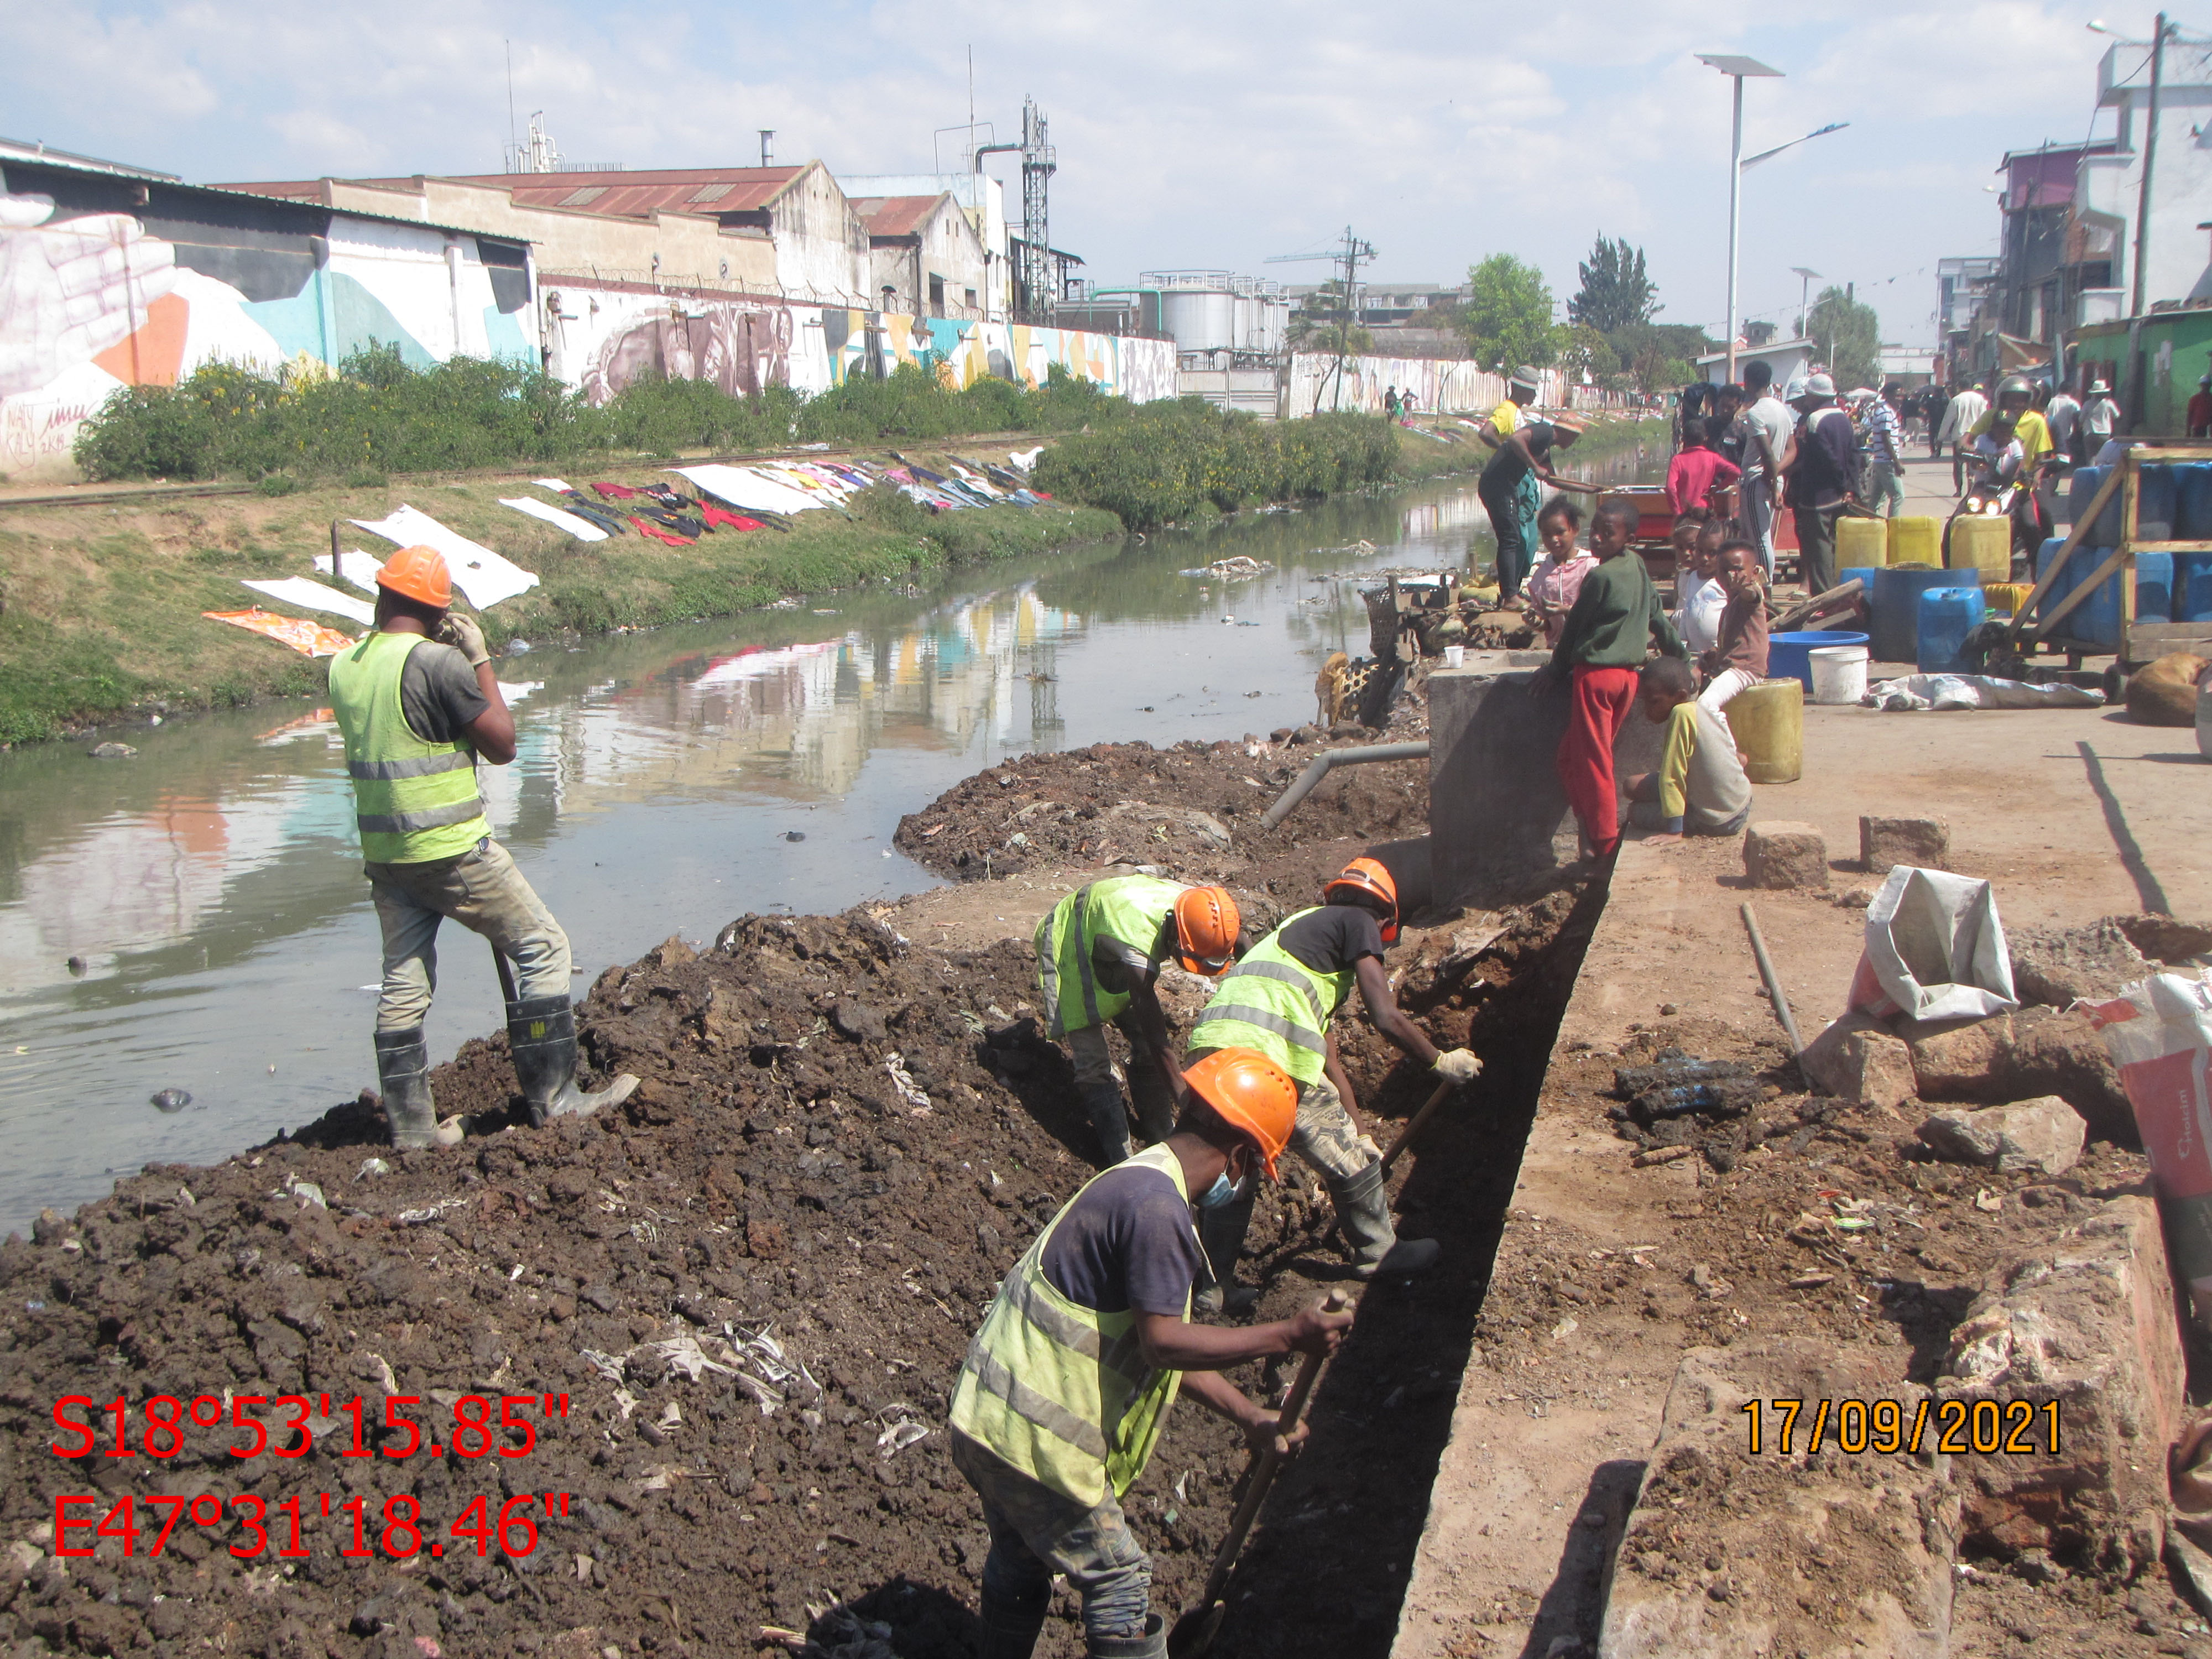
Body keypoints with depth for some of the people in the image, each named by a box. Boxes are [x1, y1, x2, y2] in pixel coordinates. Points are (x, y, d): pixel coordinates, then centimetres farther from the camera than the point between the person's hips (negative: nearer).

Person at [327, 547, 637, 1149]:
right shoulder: (440, 663, -17)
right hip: (452, 851, -7)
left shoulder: (342, 667, 5)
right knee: (542, 946, 5)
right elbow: (501, 744, -10)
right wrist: (480, 659, -2)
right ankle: (552, 1096, 6)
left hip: (384, 853, 7)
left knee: (403, 981, 13)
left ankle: (410, 1122, 18)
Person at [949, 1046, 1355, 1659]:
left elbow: (1157, 1337, 16)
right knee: (1118, 1583, 6)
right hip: (1035, 1437, -10)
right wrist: (1288, 1336, -21)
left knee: (1018, 1565, 27)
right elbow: (1161, 1342, -24)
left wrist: (1248, 1415, 15)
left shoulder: (1138, 1184, 13)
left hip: (984, 1416, 10)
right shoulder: (1158, 1206, -20)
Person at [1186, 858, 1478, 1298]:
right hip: (1268, 1061, -8)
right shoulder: (1358, 922, 11)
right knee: (1350, 1161, 14)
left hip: (1209, 1052, 8)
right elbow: (1387, 1020, -1)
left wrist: (1356, 1132, 42)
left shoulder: (1303, 927, 35)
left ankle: (1214, 1284, 29)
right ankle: (1378, 1253, 32)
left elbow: (1329, 1064, 38)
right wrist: (1442, 1062, 15)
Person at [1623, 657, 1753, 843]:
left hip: (1713, 821, -8)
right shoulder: (1703, 711, 5)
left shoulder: (1682, 713, -21)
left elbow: (1672, 777, -23)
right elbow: (1740, 759, 17)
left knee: (1634, 785, -7)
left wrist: (1673, 831, -24)